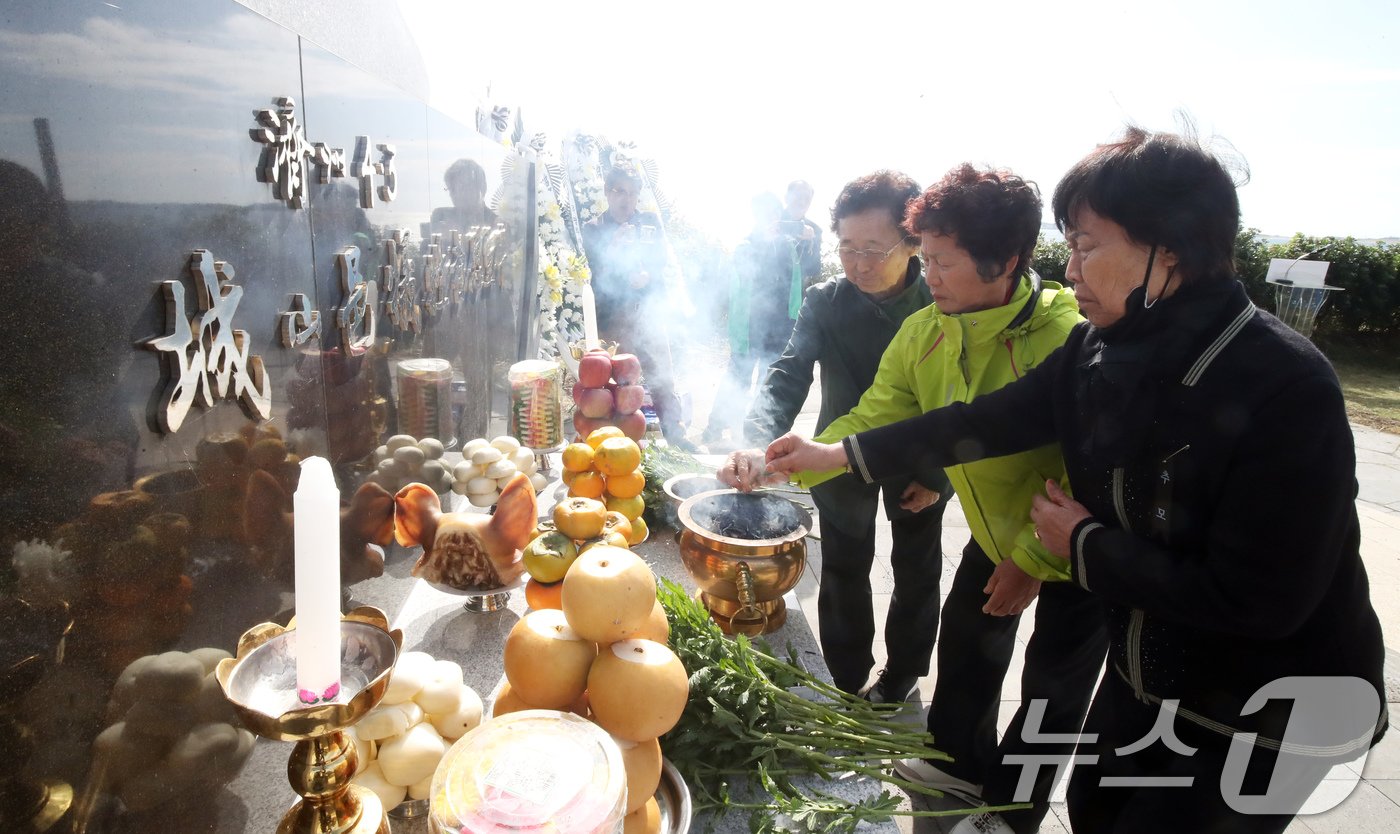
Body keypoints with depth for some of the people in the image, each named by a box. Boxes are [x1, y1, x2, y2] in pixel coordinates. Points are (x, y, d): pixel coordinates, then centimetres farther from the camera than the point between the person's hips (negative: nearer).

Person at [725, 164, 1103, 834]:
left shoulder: (1066, 339, -34)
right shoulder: (923, 335, -13)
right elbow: (868, 421, -10)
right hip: (997, 530, 6)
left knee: (1055, 683, 11)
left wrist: (1033, 560, -20)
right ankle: (961, 762, 47)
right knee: (966, 637, 21)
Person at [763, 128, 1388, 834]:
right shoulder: (1099, 348, -10)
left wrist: (1086, 545, -20)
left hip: (1270, 717, -6)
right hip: (1142, 672, 6)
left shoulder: (1286, 388, -29)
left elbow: (1259, 601, -30)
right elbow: (989, 421, -4)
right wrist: (840, 453, -4)